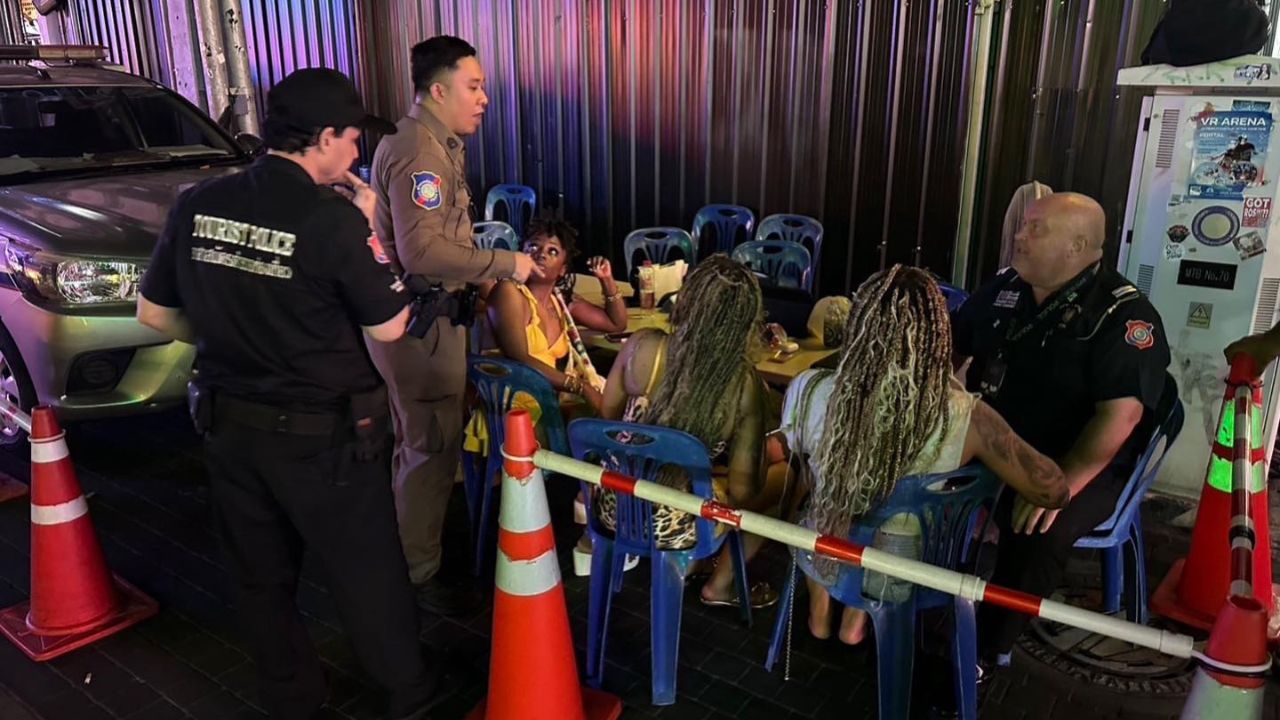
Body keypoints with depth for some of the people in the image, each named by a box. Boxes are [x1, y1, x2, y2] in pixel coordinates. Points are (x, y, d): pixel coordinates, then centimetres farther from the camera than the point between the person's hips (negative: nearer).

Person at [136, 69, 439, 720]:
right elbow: (389, 326, -9)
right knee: (366, 575, 13)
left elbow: (153, 313, 7)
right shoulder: (332, 219, -20)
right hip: (322, 435, -5)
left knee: (262, 579, 20)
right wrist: (366, 231, -3)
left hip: (228, 426, 6)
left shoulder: (196, 205, -3)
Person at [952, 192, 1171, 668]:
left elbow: (1120, 415, -23)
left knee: (1037, 532, -33)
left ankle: (985, 648, -12)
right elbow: (950, 347, 16)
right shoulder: (1004, 288, 6)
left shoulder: (1123, 315, -14)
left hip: (1076, 465, -6)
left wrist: (1059, 487, -31)